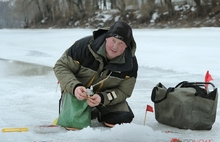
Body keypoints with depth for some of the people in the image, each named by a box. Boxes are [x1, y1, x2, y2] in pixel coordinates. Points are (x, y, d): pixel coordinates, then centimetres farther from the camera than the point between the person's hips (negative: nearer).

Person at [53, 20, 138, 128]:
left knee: (124, 118, -19)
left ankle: (98, 113, 14)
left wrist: (102, 98, -35)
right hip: (78, 92, -2)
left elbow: (123, 91, -14)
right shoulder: (85, 46, -29)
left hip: (107, 95, 2)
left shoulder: (130, 63, -20)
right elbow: (61, 67, -20)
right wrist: (74, 87, -39)